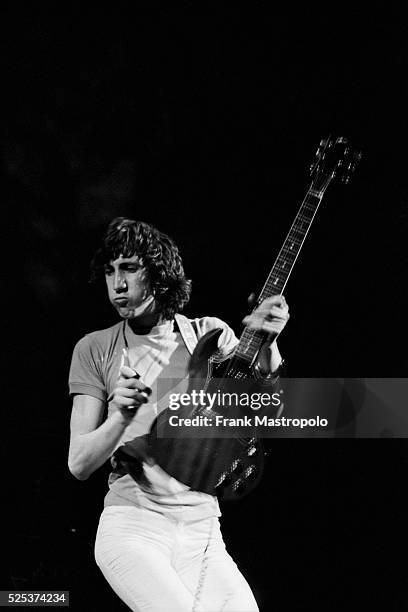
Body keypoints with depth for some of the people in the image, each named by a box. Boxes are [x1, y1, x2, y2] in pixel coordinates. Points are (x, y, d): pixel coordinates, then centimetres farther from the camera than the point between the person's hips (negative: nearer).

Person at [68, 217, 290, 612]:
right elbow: (79, 465, 0)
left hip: (202, 533, 3)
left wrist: (266, 344, -16)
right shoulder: (95, 350, 3)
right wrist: (122, 417, -19)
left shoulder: (210, 334, 8)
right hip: (132, 529, -2)